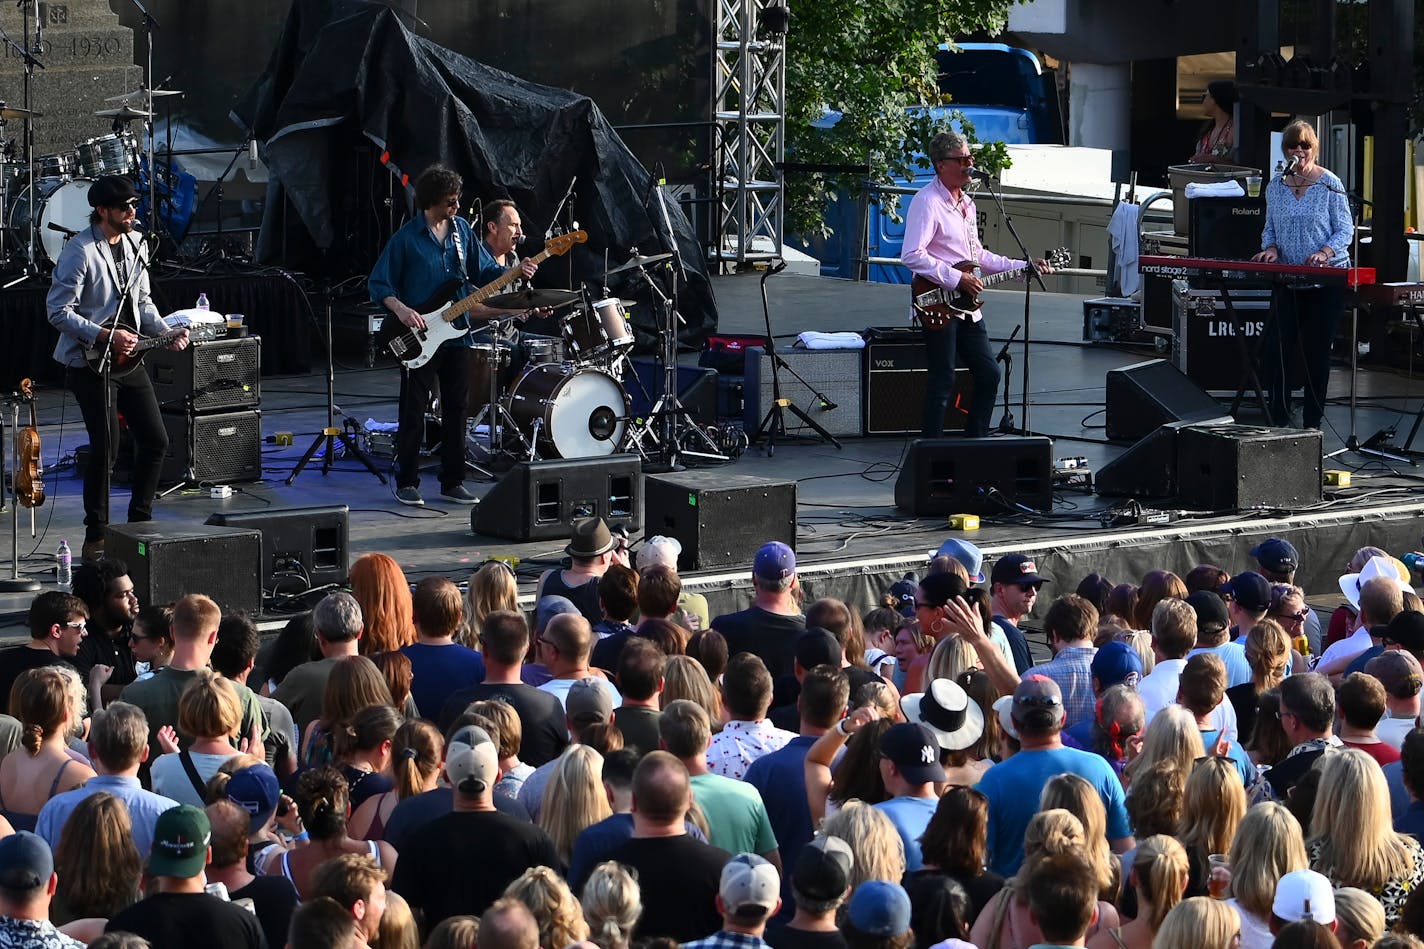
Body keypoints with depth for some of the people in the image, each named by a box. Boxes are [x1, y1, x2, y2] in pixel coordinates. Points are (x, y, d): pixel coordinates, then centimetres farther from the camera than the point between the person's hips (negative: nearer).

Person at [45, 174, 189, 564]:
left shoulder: (134, 245, 9)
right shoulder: (80, 251, -16)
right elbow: (58, 311, -18)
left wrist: (165, 332, 3)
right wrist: (105, 336, -22)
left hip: (128, 359, 8)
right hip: (90, 363, -8)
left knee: (155, 440, 7)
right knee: (106, 449, -8)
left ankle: (140, 521, 21)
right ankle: (96, 537, 4)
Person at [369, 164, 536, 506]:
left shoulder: (462, 229, 7)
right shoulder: (406, 238, -9)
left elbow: (484, 272, 12)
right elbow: (379, 283, -5)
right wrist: (401, 309, -21)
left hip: (456, 334, 5)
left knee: (457, 410, 7)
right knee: (413, 412, -1)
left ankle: (452, 482, 15)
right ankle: (407, 484, 9)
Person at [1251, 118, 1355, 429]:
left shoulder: (1330, 184, -5)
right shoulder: (1275, 187, 8)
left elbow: (1345, 229, -5)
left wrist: (1326, 252, -23)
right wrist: (1271, 248, -6)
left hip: (1327, 281, -4)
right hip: (1287, 281, 4)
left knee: (1317, 351, 1)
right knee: (1275, 348, -6)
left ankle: (1313, 423, 10)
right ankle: (1279, 421, 1)